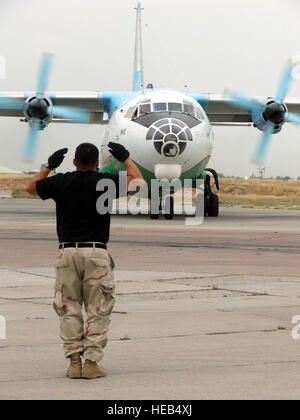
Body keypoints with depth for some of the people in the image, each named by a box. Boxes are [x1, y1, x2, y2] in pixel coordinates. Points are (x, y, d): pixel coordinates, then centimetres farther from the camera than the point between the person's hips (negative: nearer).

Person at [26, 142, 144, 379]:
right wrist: (125, 158, 23)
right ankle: (91, 362, -1)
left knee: (69, 310, 9)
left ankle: (74, 362, 5)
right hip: (96, 253, -2)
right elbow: (138, 181, 11)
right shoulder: (104, 182, -4)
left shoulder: (60, 182, 1)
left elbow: (32, 188, 21)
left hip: (67, 252, 2)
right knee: (98, 311, 4)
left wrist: (50, 165, 30)